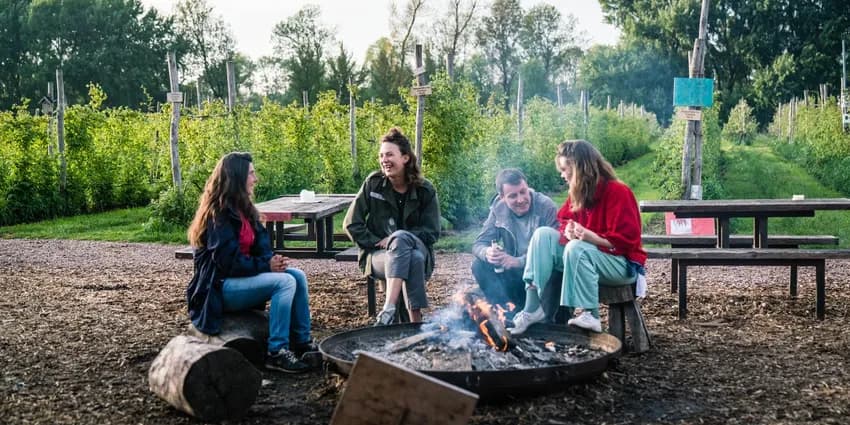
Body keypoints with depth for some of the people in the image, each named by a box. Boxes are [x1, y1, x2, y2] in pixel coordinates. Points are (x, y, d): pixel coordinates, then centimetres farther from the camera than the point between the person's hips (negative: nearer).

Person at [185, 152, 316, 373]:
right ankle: (276, 353, -22)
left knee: (297, 276, -5)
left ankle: (302, 343, 2)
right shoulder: (219, 214, -18)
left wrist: (272, 259, -12)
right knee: (284, 282, -25)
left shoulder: (243, 208, 10)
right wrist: (266, 266, -18)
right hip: (219, 288, -9)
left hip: (241, 276, 9)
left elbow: (260, 245, 10)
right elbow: (228, 262, -24)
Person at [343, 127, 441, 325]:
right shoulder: (373, 183, -1)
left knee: (416, 259, -37)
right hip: (378, 256, -1)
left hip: (417, 251, 1)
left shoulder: (425, 190, -1)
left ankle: (388, 309, -40)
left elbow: (432, 233, -2)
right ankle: (416, 324, -38)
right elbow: (352, 224, 2)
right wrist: (377, 242, -10)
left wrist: (393, 240, -12)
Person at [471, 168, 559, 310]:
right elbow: (479, 244, -3)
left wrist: (519, 261, -33)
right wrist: (487, 253, -28)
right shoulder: (498, 209, -2)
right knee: (479, 265, -17)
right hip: (514, 272, 4)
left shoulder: (546, 206, -16)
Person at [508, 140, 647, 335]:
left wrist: (591, 237, -33)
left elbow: (626, 240, -21)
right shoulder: (577, 193, 5)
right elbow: (565, 222, 11)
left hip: (623, 264, -7)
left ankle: (590, 315, -28)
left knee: (577, 248, -35)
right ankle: (532, 308, -19)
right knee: (543, 234, -10)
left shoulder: (618, 192, -17)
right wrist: (569, 231, -13)